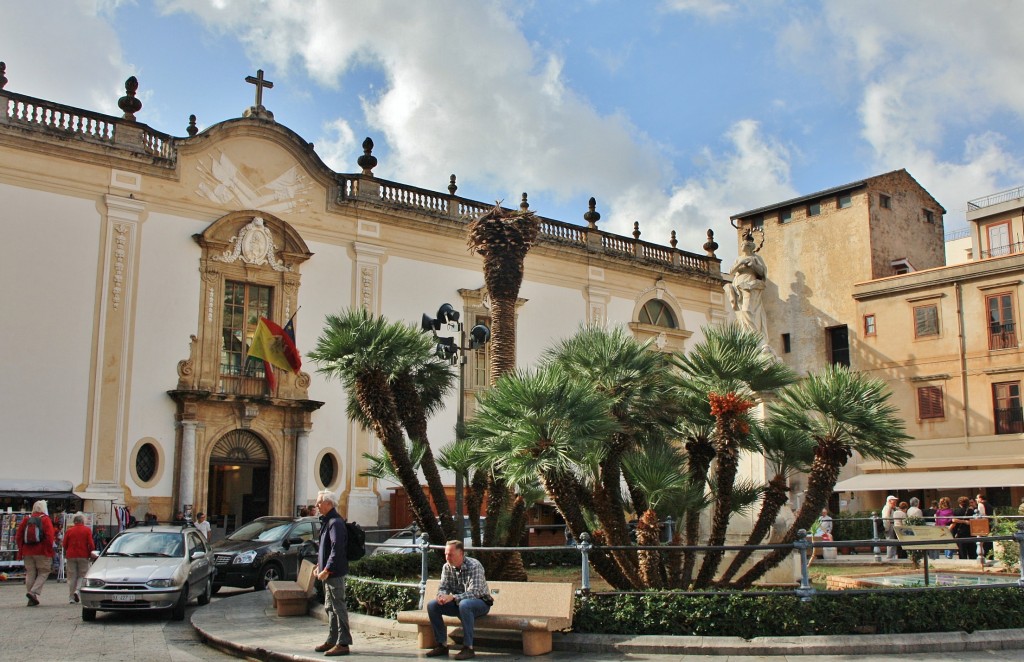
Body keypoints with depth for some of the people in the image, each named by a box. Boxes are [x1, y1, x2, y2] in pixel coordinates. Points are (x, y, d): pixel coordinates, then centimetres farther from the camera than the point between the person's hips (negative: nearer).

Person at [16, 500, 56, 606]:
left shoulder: (26, 520, 10)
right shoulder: (45, 519, -4)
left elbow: (18, 536, 10)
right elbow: (49, 537, -12)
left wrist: (21, 550, 16)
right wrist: (50, 551, -6)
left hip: (27, 552, 5)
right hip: (42, 552, -5)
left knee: (30, 574, 8)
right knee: (43, 572, 5)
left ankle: (32, 599, 8)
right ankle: (34, 592, -14)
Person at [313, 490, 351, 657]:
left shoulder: (336, 522, -17)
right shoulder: (326, 521, 15)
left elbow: (337, 549, -23)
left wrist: (327, 570, -23)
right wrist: (319, 565, 17)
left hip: (335, 573, -10)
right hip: (328, 573, 10)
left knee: (339, 607, -6)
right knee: (330, 607, 16)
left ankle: (343, 643, -2)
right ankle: (332, 640, 25)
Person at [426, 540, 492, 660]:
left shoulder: (474, 566, -21)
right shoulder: (447, 567, -2)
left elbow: (474, 592, -29)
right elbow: (443, 587, 0)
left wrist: (452, 598, -40)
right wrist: (442, 596, -25)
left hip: (480, 602, -6)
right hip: (459, 603, 6)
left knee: (464, 604, -39)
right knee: (432, 605, -13)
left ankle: (468, 648, -32)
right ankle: (442, 645, -6)